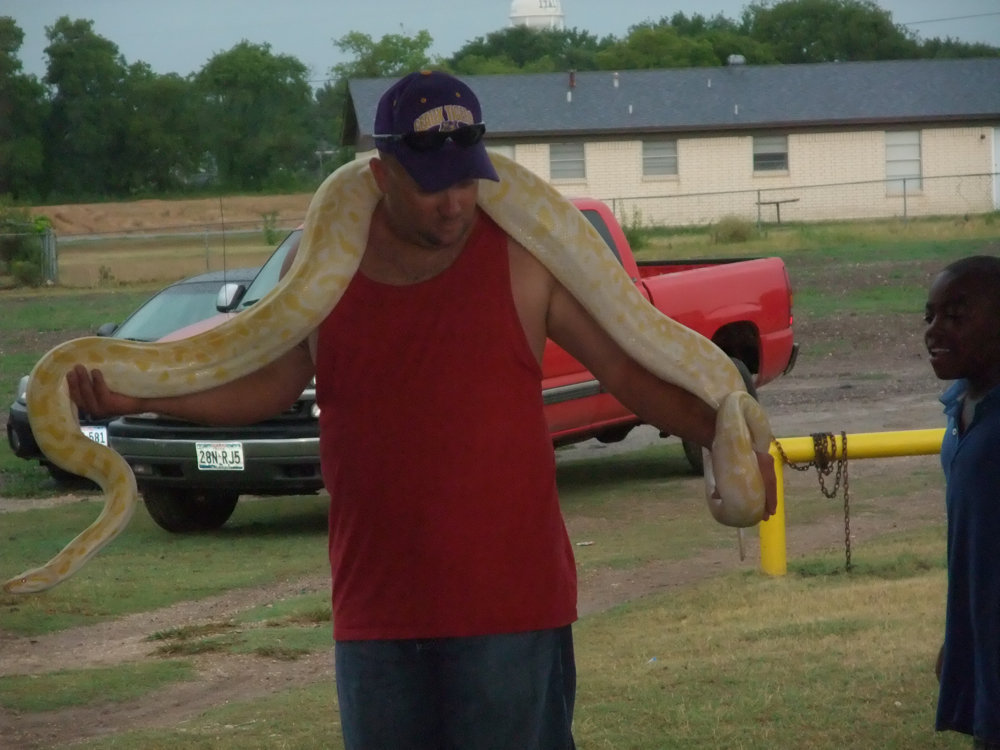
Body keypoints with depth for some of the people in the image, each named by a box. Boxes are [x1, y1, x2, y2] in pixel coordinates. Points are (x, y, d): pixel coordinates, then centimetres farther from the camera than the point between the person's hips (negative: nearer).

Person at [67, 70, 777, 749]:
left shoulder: (522, 258, -4)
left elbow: (630, 370, -2)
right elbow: (270, 385, 14)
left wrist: (727, 438, -14)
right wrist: (140, 397, 4)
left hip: (508, 600, -3)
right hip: (376, 604, 3)